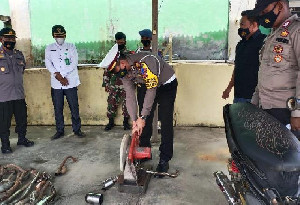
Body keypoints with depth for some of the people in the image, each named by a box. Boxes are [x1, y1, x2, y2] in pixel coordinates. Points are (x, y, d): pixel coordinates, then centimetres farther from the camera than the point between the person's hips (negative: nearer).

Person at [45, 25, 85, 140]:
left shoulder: (71, 47, 6)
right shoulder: (49, 48, 11)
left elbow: (74, 63, -6)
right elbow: (48, 64, 0)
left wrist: (61, 74, -13)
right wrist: (58, 76, -14)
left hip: (70, 83, -2)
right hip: (56, 84, 2)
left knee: (74, 107, 1)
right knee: (58, 108, 7)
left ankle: (77, 129, 14)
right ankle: (60, 131, 19)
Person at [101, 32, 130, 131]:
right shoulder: (112, 53, 8)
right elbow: (107, 69, 9)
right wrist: (106, 83, 6)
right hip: (113, 85, 2)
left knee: (125, 103, 4)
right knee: (111, 103, 4)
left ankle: (126, 121, 20)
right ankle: (111, 122, 20)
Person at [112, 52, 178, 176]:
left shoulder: (145, 62, -37)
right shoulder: (124, 72, -14)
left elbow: (151, 91, -34)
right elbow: (130, 96, -14)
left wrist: (142, 117, -32)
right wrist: (134, 121, -21)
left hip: (167, 84, -6)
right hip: (147, 86, 6)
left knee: (165, 122, -10)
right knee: (145, 120, 3)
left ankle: (164, 159, -2)